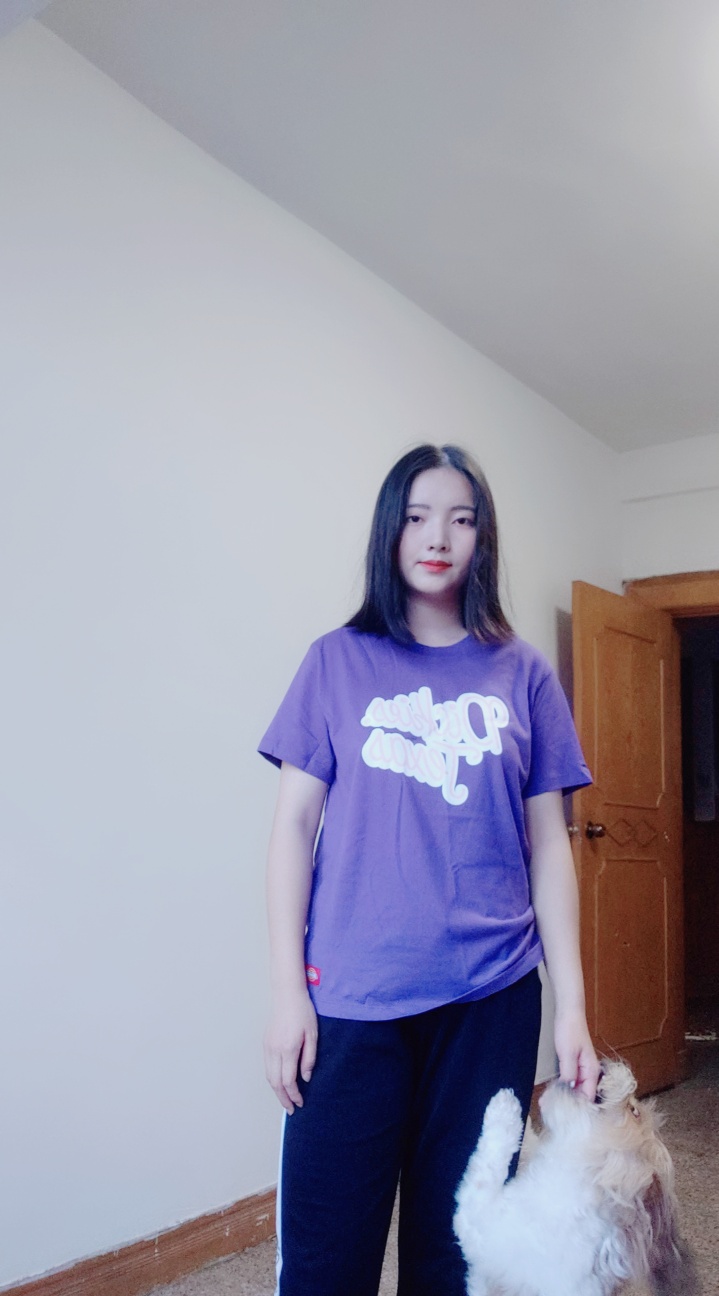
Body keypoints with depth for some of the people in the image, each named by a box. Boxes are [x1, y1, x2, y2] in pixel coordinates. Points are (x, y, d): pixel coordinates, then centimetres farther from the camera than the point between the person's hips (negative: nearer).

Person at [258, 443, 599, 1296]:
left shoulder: (523, 676, 5)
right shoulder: (339, 662, 2)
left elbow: (548, 845, 6)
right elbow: (295, 825, 1)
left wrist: (571, 1005, 1)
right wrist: (287, 988, -5)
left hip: (491, 999, 2)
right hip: (352, 1000, -1)